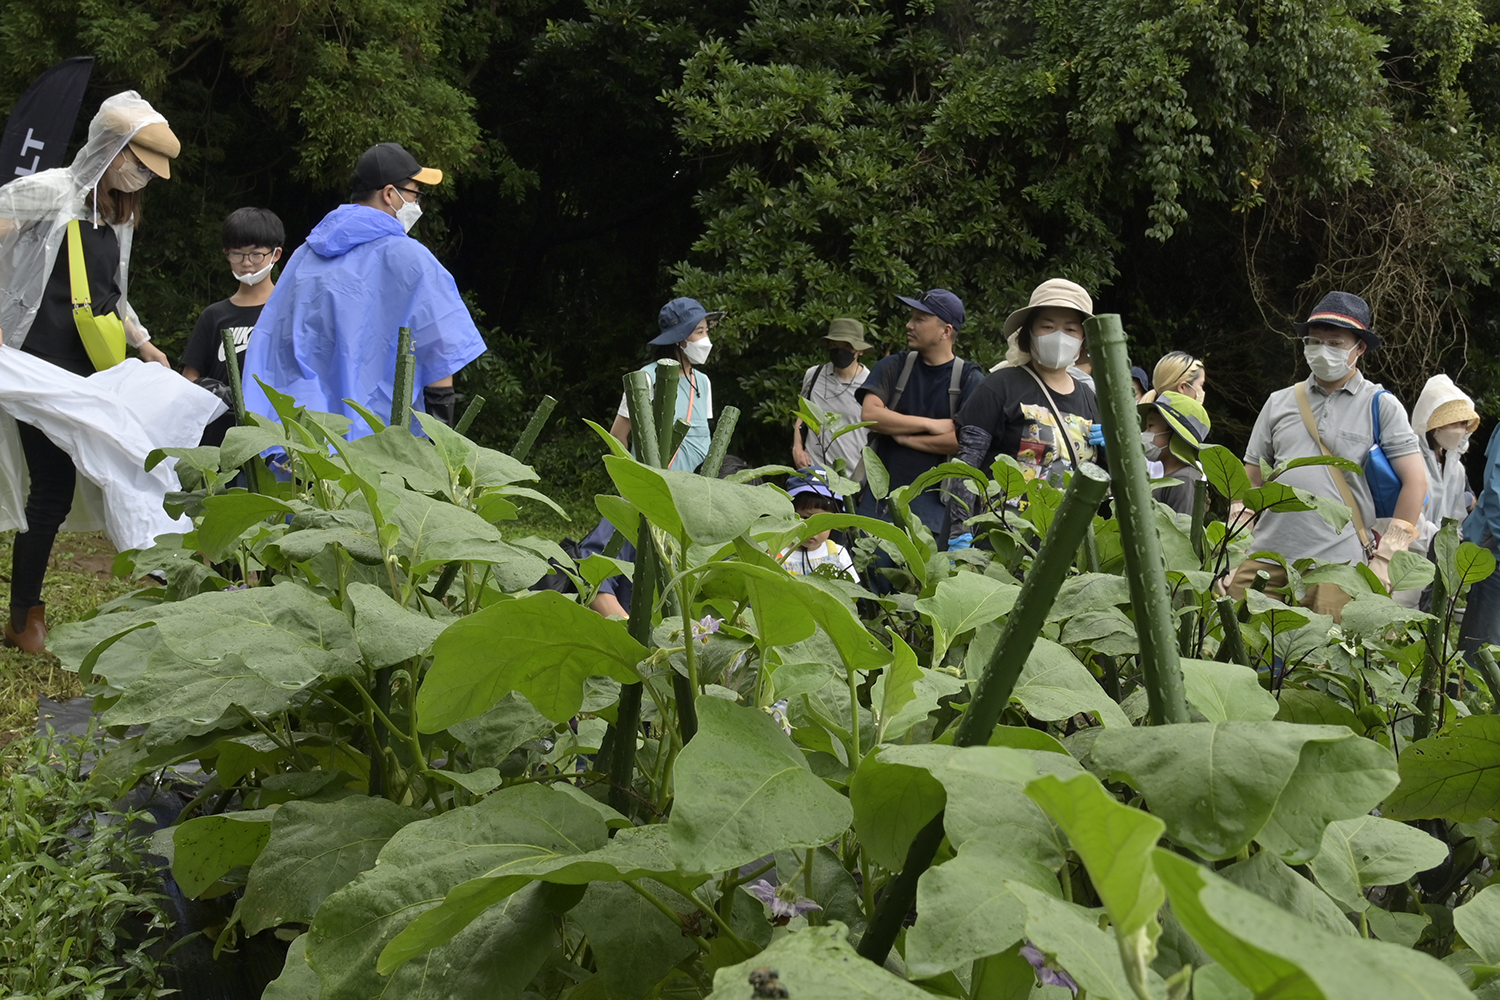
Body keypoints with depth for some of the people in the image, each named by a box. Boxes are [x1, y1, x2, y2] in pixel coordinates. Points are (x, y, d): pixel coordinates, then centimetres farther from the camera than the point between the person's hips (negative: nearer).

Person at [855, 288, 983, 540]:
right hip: (879, 496, 2)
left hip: (932, 501, -2)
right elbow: (869, 414, -6)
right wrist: (931, 425, -10)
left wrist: (904, 437, -7)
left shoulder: (970, 379, 1)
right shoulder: (893, 367, 10)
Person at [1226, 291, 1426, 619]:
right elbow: (1250, 480, 17)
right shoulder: (1279, 403, 15)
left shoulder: (1380, 405, 5)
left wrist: (1386, 557, -4)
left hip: (1337, 563, -3)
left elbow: (1415, 481, 1)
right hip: (1264, 557, 3)